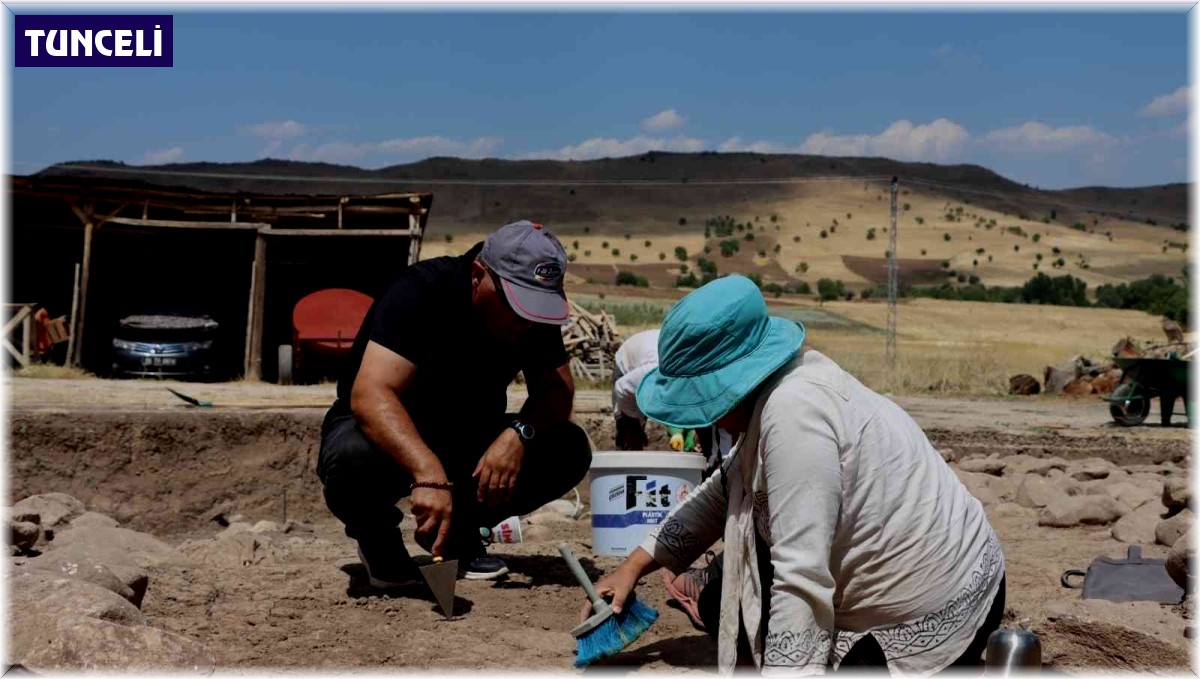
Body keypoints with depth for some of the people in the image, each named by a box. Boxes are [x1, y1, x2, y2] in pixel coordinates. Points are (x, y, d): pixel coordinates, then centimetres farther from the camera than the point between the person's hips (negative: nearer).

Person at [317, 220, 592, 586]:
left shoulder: (534, 310, -10)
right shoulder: (420, 292, -27)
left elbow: (557, 390, -8)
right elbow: (369, 394, -39)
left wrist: (519, 432, -31)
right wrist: (429, 473, -53)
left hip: (467, 440, 5)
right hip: (389, 435, -5)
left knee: (569, 449, -18)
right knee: (351, 459, -39)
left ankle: (460, 531, 4)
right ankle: (377, 537, -3)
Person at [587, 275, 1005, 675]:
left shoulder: (792, 414, -27)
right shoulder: (779, 391, 4)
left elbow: (802, 578, -31)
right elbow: (721, 495, 19)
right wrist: (633, 567, 19)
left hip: (931, 615, -10)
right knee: (721, 602, 16)